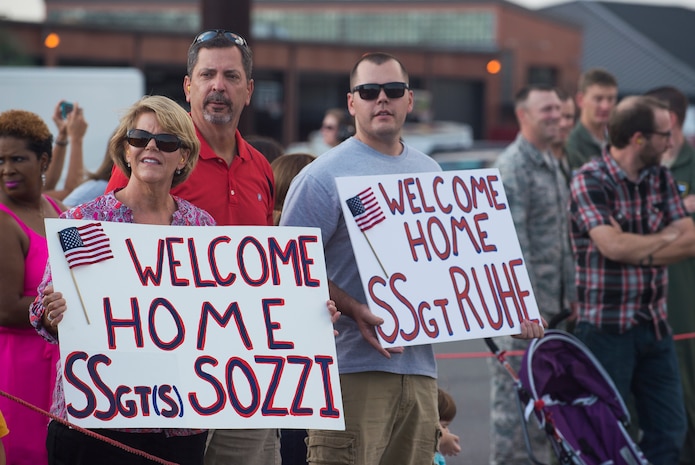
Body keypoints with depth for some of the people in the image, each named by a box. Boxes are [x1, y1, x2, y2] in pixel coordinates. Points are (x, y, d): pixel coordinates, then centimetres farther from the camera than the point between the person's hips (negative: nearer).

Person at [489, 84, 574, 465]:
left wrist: (571, 296, 18)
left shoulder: (552, 165, 16)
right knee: (513, 394, -5)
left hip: (553, 305, 9)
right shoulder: (512, 167, -13)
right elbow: (513, 243, -20)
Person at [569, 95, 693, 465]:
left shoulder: (660, 178, 10)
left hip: (654, 324, 7)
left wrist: (638, 248, -13)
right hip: (606, 327, -7)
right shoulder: (591, 181, -11)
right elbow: (613, 245, -22)